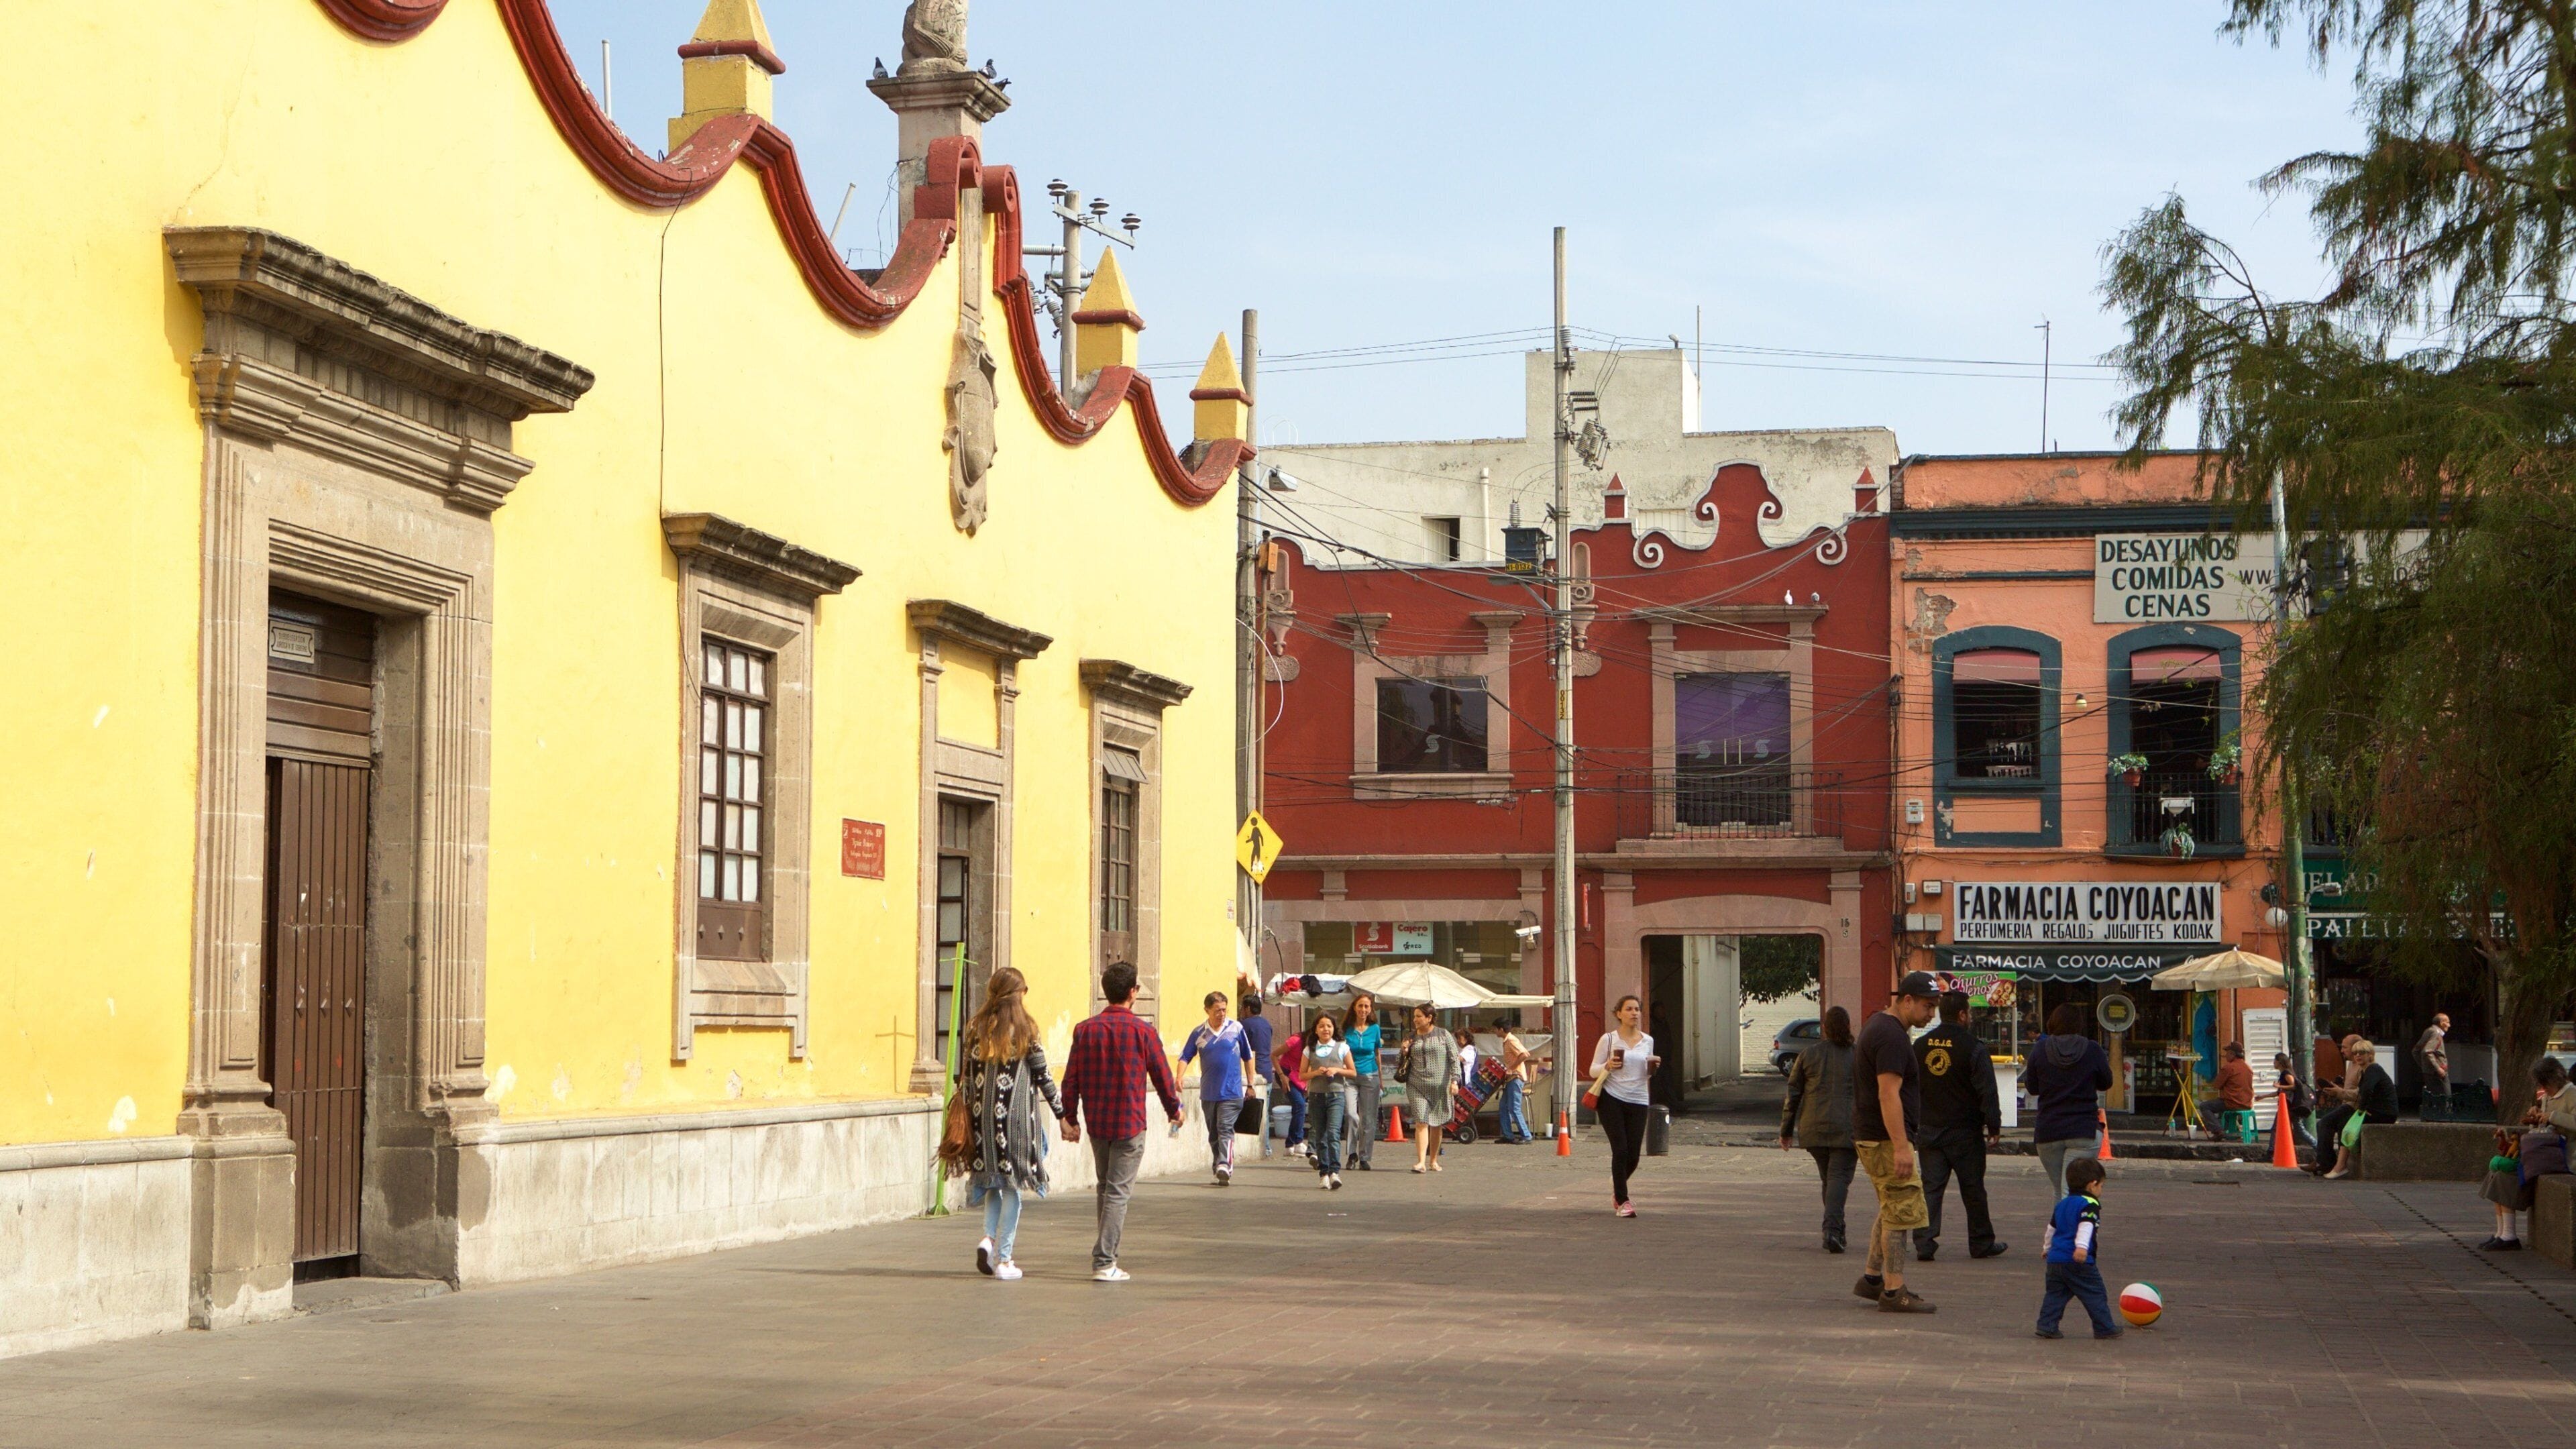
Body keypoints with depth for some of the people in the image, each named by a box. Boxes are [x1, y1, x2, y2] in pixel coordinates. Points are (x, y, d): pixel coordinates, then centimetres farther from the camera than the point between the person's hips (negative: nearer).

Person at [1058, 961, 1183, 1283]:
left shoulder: (1085, 1029, 1)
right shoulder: (1142, 1031, -8)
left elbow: (1071, 1078, 2)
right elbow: (1162, 1075, 0)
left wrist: (1071, 1117, 12)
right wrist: (1174, 1110, 16)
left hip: (1096, 1122, 4)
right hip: (1129, 1123, -4)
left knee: (1106, 1187, 18)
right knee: (1119, 1191, -2)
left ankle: (1107, 1254, 23)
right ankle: (1104, 1262, -8)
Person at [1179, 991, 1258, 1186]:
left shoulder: (1236, 1029, 3)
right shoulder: (1199, 1033, 5)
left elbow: (1248, 1057, 11)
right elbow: (1185, 1057, 5)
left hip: (1231, 1092, -3)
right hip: (1208, 1093, 3)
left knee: (1225, 1129, -16)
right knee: (1213, 1134, 10)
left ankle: (1224, 1167, -25)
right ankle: (1219, 1170, 19)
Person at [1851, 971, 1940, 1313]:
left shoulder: (1878, 1025, 16)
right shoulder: (1891, 1037, -18)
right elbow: (1889, 1095, -24)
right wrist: (1901, 1147, -26)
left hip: (1869, 1136, 11)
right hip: (1886, 1139, -11)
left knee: (1892, 1210, 19)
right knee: (1901, 1212, -9)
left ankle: (1872, 1278, 26)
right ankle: (1894, 1292, -9)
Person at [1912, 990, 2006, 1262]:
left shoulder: (1920, 1046, 6)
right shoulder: (1973, 1048, -12)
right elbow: (1987, 1092, -14)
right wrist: (1994, 1127, -8)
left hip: (1929, 1130, 4)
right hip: (1964, 1132, -4)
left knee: (1930, 1187, 3)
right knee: (1973, 1189, 7)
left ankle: (1924, 1241, -8)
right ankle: (1981, 1242, 16)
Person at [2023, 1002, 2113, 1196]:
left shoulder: (2040, 1049, -3)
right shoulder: (2092, 1050, -5)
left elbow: (2032, 1087, 5)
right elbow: (2106, 1084, 8)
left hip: (2047, 1131, 2)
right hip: (2084, 1130, -2)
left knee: (2059, 1192, 17)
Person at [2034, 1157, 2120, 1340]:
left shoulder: (2062, 1204, 18)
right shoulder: (2090, 1205, -7)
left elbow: (2052, 1228, 29)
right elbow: (2086, 1226, -25)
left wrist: (2047, 1248, 44)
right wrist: (2082, 1246, -38)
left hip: (2055, 1260, 7)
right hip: (2080, 1263, -7)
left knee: (2054, 1295, 10)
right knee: (2095, 1295, 4)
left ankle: (2046, 1327, 2)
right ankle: (2105, 1328, 9)